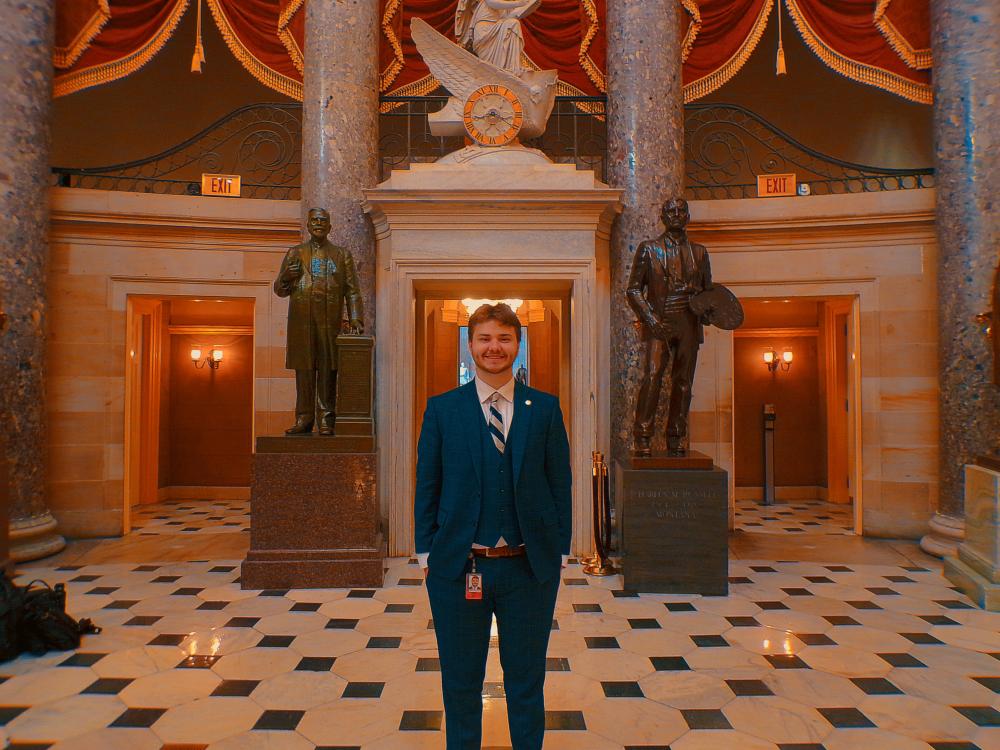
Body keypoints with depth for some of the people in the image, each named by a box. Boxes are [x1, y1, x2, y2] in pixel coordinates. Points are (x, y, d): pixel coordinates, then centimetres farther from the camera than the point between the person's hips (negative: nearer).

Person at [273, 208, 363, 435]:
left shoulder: (342, 254, 14)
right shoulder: (294, 253, 17)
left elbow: (352, 290, 8)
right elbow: (280, 290, 17)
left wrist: (356, 319, -4)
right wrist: (286, 276, -6)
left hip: (330, 322, -1)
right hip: (300, 321, 2)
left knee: (327, 371, -2)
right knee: (304, 371, 3)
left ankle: (326, 421, 2)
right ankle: (304, 419, 9)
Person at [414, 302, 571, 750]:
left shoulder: (545, 408, 1)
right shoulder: (441, 409, 0)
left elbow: (560, 484, 3)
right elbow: (426, 486, 2)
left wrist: (558, 553, 0)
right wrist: (427, 553, -2)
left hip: (529, 567, 1)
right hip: (458, 567, 0)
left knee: (526, 681, 16)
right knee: (460, 682, 16)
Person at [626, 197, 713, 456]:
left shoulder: (699, 252, 17)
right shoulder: (649, 249, 8)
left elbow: (708, 291, 22)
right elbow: (633, 290, 3)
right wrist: (651, 319, -9)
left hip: (688, 325, 4)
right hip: (658, 324, -3)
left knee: (683, 382, 3)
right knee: (651, 378, -15)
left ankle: (676, 441, 9)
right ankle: (642, 440, -12)